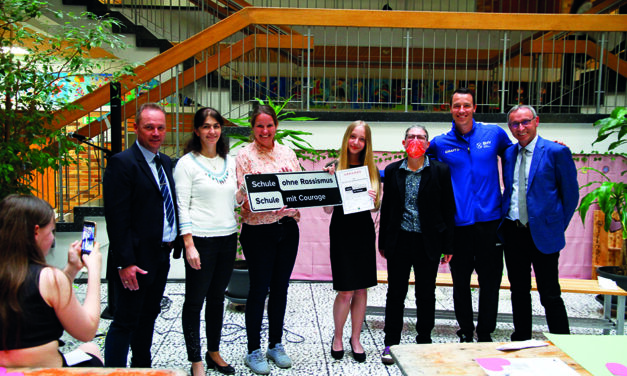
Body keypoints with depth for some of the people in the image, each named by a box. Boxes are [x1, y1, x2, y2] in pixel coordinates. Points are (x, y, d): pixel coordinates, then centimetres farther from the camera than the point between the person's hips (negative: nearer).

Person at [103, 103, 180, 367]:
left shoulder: (165, 162, 11)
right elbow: (116, 218, -18)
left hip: (162, 255, 8)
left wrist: (173, 243, 6)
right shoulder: (121, 163, -13)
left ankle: (142, 366, 34)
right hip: (136, 259, -8)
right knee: (126, 322, 1)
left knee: (149, 315, 20)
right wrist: (124, 262, -20)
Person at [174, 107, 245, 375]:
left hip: (228, 237, 5)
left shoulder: (229, 162, 12)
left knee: (217, 297, 15)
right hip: (201, 239, -5)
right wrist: (189, 244, -15)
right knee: (195, 300, 4)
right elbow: (182, 206, -9)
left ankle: (214, 352, 30)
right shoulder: (187, 163, -4)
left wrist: (242, 195, -5)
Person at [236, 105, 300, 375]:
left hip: (288, 228, 4)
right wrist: (247, 202, -27)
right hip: (259, 229, -4)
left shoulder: (287, 153, 10)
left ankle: (276, 345, 29)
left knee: (280, 288, 13)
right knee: (259, 289, 3)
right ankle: (254, 350, 19)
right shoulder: (244, 155, -3)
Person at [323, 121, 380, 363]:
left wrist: (373, 199, -14)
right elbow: (327, 210, -5)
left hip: (364, 232, 3)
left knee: (362, 289, 9)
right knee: (346, 291, -1)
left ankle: (355, 338, 25)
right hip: (341, 232, -3)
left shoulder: (372, 169, 5)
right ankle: (337, 337, 22)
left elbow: (376, 207, 9)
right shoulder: (335, 168, -3)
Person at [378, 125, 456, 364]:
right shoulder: (392, 171, 5)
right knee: (395, 292, 7)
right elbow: (386, 208, 8)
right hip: (399, 241, 1)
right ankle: (391, 342, 21)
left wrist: (448, 246, -3)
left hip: (428, 243, -1)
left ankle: (424, 341, 27)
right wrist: (383, 242, 7)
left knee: (426, 294, 9)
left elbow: (448, 210, 0)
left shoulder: (440, 171, 0)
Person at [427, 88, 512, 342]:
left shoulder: (495, 133, 5)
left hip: (490, 220, 0)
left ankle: (485, 335, 25)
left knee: (490, 281, 7)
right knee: (460, 282, 10)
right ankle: (466, 333, 28)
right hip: (458, 223, 0)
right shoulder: (439, 144, 4)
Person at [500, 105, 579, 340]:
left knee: (550, 295, 2)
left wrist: (559, 226, -1)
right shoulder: (509, 153, 9)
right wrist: (505, 219, 8)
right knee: (518, 291, 14)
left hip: (542, 233, -5)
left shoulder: (556, 152, -6)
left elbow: (571, 193, -2)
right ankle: (521, 339, 28)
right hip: (513, 231, 5)